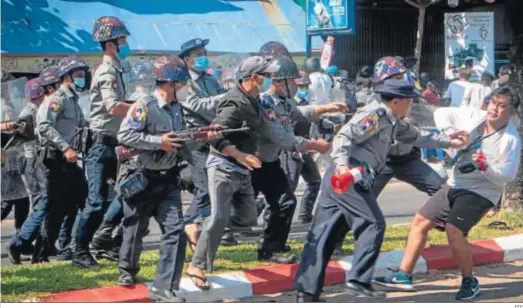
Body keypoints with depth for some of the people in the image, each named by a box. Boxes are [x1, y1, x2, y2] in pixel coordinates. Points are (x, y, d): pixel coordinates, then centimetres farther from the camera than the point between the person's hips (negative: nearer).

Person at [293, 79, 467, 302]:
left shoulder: (392, 122, 23)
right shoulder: (375, 114, -7)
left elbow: (416, 137, 37)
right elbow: (344, 137, -19)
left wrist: (448, 142, 38)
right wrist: (342, 164, -33)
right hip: (347, 178, -10)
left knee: (323, 234, 6)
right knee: (372, 224, -5)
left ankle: (306, 291, 5)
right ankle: (358, 280, -5)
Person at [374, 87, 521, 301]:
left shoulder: (511, 138, -15)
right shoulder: (475, 116, -2)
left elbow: (508, 175, -17)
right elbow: (441, 113, 4)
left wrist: (485, 167, -33)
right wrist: (448, 130, -15)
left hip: (480, 192, -7)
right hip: (455, 185, 7)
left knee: (454, 231, -25)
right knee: (420, 221, 7)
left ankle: (470, 281, -4)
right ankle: (403, 277, 16)